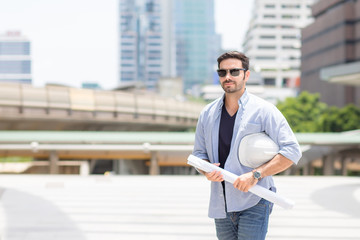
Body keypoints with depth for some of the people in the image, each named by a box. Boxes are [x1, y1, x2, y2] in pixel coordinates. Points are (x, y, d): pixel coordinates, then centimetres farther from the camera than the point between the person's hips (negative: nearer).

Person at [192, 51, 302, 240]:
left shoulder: (264, 110, -3)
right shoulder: (207, 114, 11)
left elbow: (291, 151, -9)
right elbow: (199, 153, 18)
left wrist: (255, 175, -19)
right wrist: (206, 171, -6)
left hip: (253, 204, -5)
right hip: (220, 208, 5)